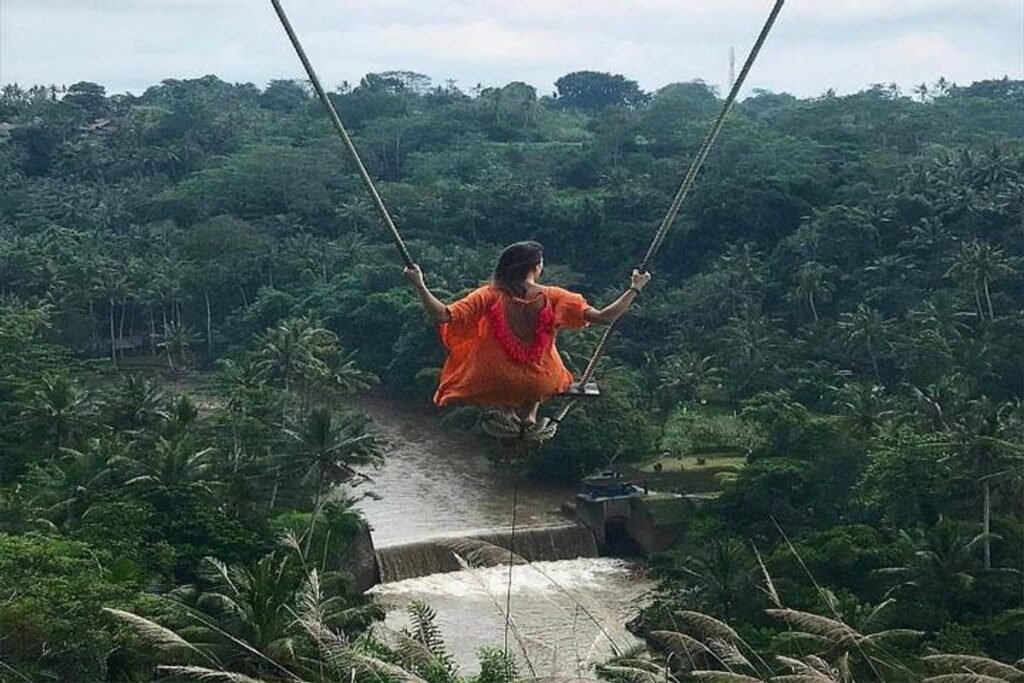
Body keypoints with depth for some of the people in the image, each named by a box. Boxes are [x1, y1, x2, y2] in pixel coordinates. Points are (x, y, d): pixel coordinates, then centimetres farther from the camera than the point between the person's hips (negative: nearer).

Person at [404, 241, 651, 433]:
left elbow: (443, 316, -24)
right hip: (540, 386, 1)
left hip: (496, 385, -1)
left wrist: (419, 285, -15)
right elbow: (604, 318, -18)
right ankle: (530, 411, 22)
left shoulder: (488, 297, -17)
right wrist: (634, 289, -8)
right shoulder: (552, 298, -16)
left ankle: (505, 410, 18)